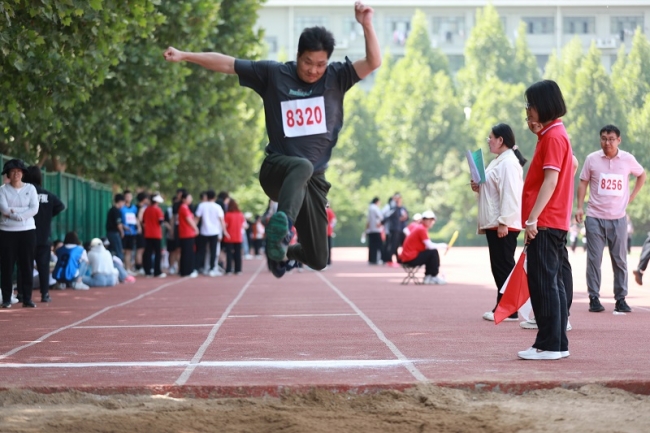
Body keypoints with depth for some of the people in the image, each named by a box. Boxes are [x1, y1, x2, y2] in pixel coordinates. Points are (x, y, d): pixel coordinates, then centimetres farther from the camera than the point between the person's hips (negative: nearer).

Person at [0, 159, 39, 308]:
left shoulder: (30, 188, 7)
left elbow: (34, 209, -5)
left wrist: (13, 211, -12)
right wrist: (24, 210, -13)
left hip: (27, 230, 1)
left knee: (27, 265, 1)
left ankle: (27, 298, 6)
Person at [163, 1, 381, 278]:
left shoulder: (336, 78, 4)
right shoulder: (273, 74, 1)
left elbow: (373, 62, -8)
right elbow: (226, 63, 2)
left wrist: (366, 25, -22)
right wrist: (185, 56, -4)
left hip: (314, 178, 3)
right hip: (278, 168, -3)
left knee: (317, 260, 2)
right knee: (302, 167, -42)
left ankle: (283, 250, 37)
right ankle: (281, 226, -66)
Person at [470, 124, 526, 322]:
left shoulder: (509, 163, -15)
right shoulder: (498, 161, 18)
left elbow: (509, 194, -21)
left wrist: (504, 222, -25)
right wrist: (479, 188, 9)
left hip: (504, 225, -10)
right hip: (494, 223, 10)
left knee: (504, 266, -7)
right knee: (499, 267, 11)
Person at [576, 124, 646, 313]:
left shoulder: (627, 159, -1)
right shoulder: (592, 159, -2)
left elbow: (642, 175, 16)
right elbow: (583, 183, 4)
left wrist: (631, 197, 8)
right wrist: (579, 207, -4)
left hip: (618, 218, 1)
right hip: (595, 218, -1)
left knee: (620, 260, 5)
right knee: (594, 259, 0)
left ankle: (621, 299, 11)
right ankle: (594, 298, 5)